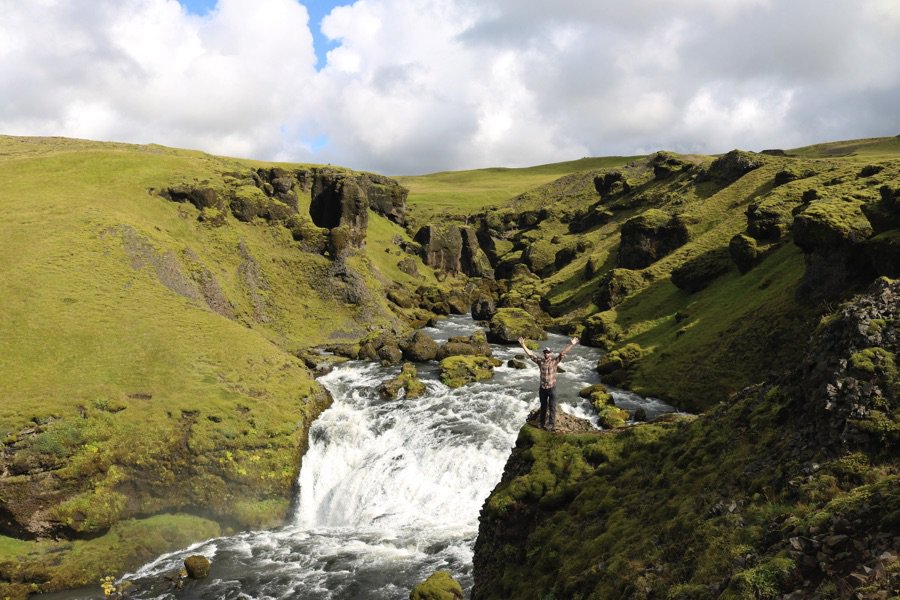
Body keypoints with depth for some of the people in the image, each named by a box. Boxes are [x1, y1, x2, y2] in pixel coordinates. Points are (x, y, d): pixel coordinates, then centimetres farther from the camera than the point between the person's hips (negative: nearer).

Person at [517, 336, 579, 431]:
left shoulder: (555, 360, -6)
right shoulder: (540, 361, -2)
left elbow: (563, 353, -15)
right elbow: (530, 354, -3)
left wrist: (571, 345, -26)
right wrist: (523, 345, -10)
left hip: (552, 387, -2)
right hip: (542, 388, 2)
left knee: (552, 407, 5)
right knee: (543, 406, 16)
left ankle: (551, 424, 15)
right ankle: (543, 423, 30)